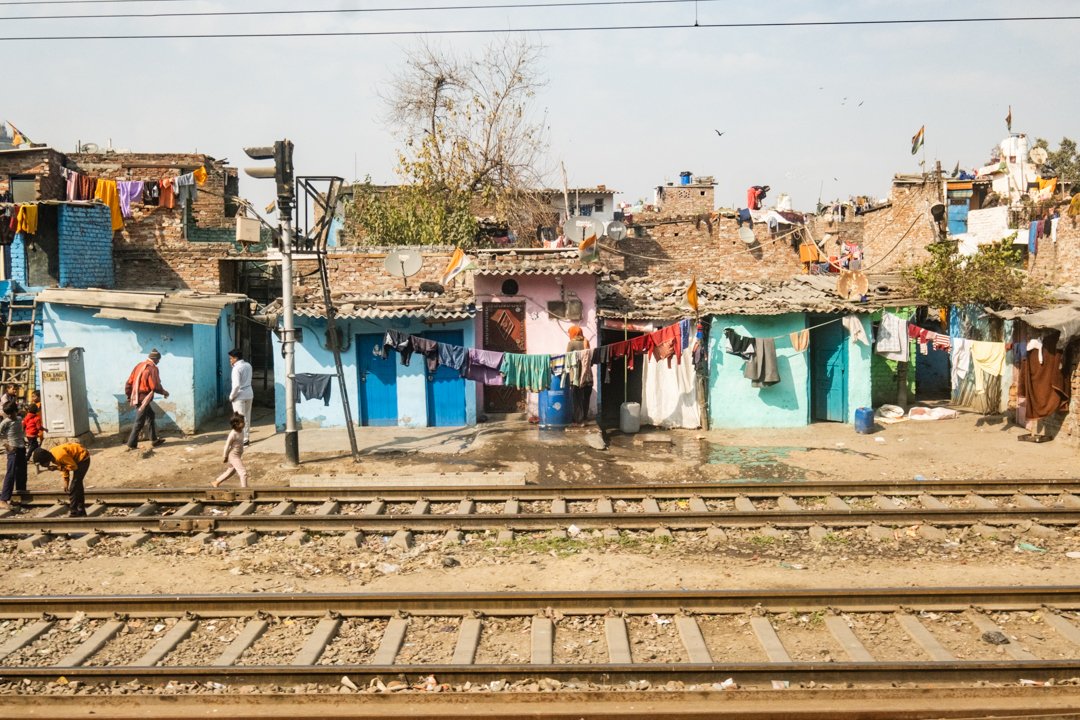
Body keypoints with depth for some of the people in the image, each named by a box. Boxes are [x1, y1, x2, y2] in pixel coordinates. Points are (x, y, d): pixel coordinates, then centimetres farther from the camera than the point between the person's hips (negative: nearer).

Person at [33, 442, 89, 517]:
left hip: (82, 458, -10)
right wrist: (66, 481, 6)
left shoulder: (59, 456, -31)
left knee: (72, 488, -10)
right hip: (77, 459, 10)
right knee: (78, 486, 18)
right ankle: (81, 511, 28)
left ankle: (73, 513, -4)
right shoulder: (52, 455, -3)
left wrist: (58, 468, -25)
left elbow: (74, 466, -23)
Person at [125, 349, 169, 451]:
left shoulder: (139, 365, 10)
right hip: (144, 399, -9)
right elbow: (155, 386, -19)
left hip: (136, 397, 9)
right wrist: (164, 392, -2)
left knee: (151, 416, 21)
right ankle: (132, 445, 2)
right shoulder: (152, 368, -13)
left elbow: (130, 381, 12)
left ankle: (154, 440, 27)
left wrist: (128, 395, 21)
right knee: (139, 422, -2)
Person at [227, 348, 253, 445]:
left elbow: (236, 385, -25)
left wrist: (231, 396, -12)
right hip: (249, 394, 8)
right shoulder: (248, 365, 6)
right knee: (247, 417, 14)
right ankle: (247, 438, 20)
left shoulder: (236, 368, -18)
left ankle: (243, 440, 0)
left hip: (240, 396, -8)